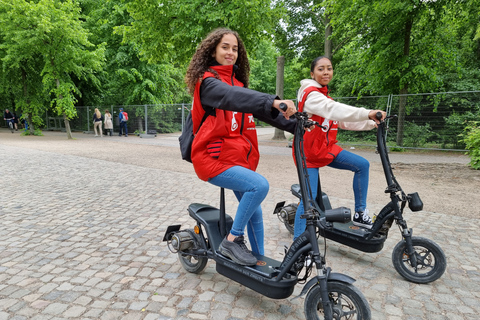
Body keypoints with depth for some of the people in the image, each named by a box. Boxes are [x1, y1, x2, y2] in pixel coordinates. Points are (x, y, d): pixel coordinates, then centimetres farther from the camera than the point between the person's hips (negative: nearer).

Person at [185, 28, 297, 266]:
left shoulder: (237, 82, 15)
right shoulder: (208, 82, -9)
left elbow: (257, 107, 5)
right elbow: (231, 97, -31)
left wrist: (295, 125, -8)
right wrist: (272, 102, -47)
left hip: (239, 158, 8)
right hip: (214, 159, -7)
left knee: (254, 212, 10)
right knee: (259, 185, -27)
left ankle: (259, 260, 28)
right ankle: (231, 241, -8)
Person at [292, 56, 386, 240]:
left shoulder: (324, 96, 16)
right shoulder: (311, 94, -14)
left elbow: (343, 121, 14)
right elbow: (334, 110, -32)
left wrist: (371, 124, 7)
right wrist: (367, 113, -41)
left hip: (327, 148, 9)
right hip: (309, 152, -8)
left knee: (362, 165, -1)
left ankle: (360, 214, 9)